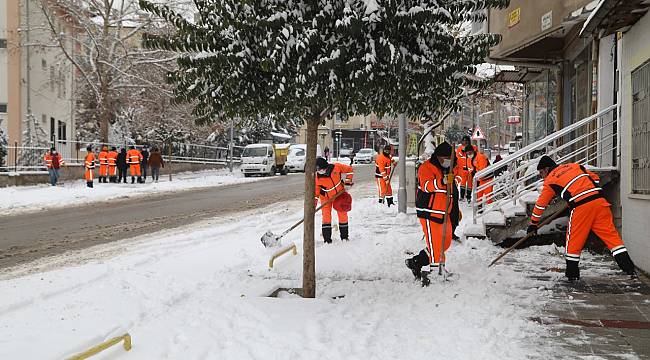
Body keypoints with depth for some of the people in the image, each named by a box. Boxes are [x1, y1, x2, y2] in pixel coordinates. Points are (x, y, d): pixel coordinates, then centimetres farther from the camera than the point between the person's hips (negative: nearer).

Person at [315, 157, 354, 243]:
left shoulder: (336, 167, -26)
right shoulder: (317, 178, -25)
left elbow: (349, 169, -8)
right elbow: (315, 192, -15)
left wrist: (348, 181, -11)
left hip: (339, 194, 1)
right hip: (326, 197, -1)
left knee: (343, 214, 6)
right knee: (326, 216, -13)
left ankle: (344, 235, 22)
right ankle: (327, 238, -5)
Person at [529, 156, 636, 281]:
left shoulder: (550, 181, 13)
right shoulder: (574, 166, 24)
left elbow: (540, 204, 18)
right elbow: (595, 177, 27)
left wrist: (533, 224, 26)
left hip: (581, 207, -4)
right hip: (599, 200, 5)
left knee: (574, 240, 9)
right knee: (611, 234, 5)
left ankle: (572, 273, 15)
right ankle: (628, 267, 2)